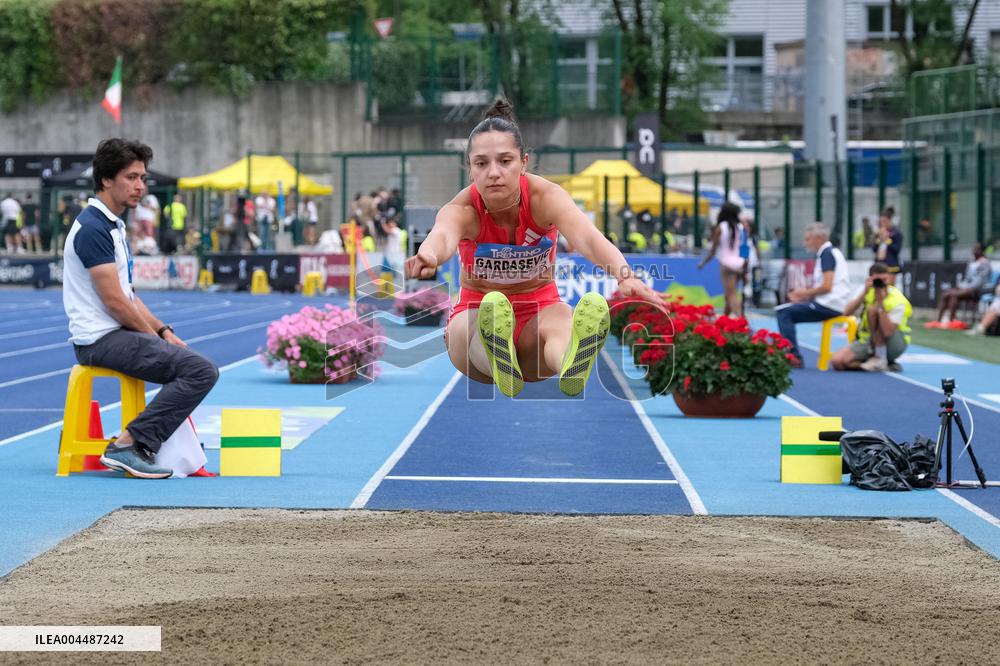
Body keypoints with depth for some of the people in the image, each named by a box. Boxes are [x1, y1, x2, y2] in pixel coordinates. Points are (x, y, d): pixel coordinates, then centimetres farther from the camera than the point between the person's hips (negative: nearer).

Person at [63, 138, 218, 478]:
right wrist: (154, 335, -7)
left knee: (196, 365, 24)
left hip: (117, 333, 11)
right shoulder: (93, 228, -16)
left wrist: (164, 332, 8)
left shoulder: (113, 225, 17)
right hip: (101, 338, -11)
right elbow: (113, 301, -19)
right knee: (201, 370, -21)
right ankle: (128, 445, -21)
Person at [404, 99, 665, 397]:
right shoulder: (462, 209, -20)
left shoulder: (545, 197, -18)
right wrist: (429, 256, -75)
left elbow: (587, 238, -40)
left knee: (562, 320, -39)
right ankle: (499, 366, -73)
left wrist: (625, 276, -63)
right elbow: (443, 235, -47)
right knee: (477, 322, -38)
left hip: (540, 308, -1)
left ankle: (571, 367, -75)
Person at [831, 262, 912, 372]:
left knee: (873, 309, -28)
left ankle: (879, 358, -21)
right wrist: (864, 293, -28)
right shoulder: (866, 291, -6)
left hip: (894, 345, -5)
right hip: (867, 341, 5)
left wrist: (881, 302, -32)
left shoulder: (897, 301, -20)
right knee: (837, 361, -19)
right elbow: (847, 313, -18)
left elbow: (887, 332, -32)